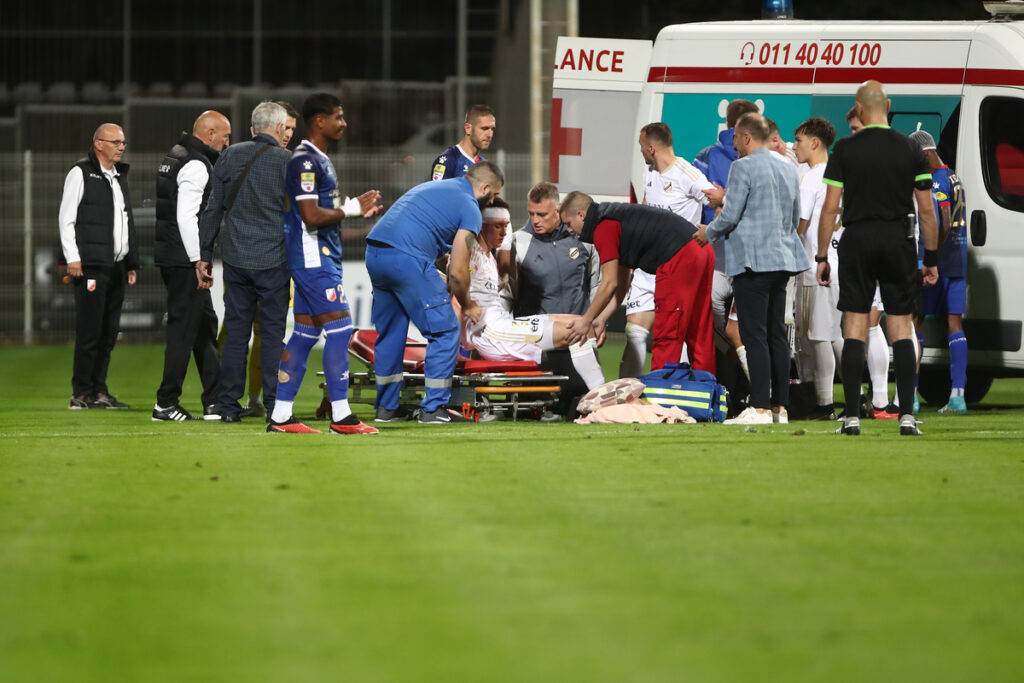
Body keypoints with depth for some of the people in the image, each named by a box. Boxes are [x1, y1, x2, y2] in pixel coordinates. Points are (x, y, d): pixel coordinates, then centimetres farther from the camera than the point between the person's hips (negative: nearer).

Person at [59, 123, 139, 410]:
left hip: (116, 267, 7)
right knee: (90, 331, -8)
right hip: (91, 266, -7)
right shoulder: (81, 173, -2)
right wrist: (72, 257, -13)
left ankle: (99, 391, 12)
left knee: (109, 332, 7)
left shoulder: (120, 176, 20)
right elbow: (66, 218, -6)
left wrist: (132, 262, 20)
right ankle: (81, 394, -5)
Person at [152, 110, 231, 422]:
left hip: (169, 253, 10)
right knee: (184, 328, -6)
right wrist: (199, 262, -22)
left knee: (205, 325, 13)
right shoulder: (196, 165, -15)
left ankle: (215, 401, 14)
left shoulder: (175, 156, 17)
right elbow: (186, 216, -22)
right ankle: (166, 404, -4)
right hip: (184, 258, -10)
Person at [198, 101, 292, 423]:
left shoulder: (229, 157, 5)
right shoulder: (287, 161, -6)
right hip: (273, 260, -3)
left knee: (235, 331, 7)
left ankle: (228, 405, 8)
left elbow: (213, 209, 7)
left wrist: (204, 254, 13)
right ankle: (274, 404, 1)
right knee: (273, 332, 2)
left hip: (236, 260, 3)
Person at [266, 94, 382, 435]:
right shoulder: (305, 161, -15)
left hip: (322, 257, 10)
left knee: (304, 333, 9)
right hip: (313, 257, -10)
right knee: (339, 328, -10)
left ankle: (280, 415, 10)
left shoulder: (319, 160, 18)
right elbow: (311, 217, -21)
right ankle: (340, 416, -10)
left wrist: (357, 209, 12)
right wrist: (351, 208, -12)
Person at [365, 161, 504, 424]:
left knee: (390, 331, 20)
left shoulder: (430, 187, 28)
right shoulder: (469, 207, 3)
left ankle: (386, 407, 24)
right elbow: (458, 271, 0)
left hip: (373, 254, 8)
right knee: (445, 330, 3)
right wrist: (467, 306, 19)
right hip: (407, 259, -8)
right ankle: (433, 408, 3)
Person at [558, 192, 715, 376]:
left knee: (666, 335, -4)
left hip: (679, 258, -10)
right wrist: (601, 318, 24)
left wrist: (586, 320, 4)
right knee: (699, 334, 14)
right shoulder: (615, 217, 24)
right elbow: (621, 283, 27)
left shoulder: (603, 228, -6)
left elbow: (609, 284, -5)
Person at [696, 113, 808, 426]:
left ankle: (760, 408, -12)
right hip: (783, 259, 8)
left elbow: (730, 215, -12)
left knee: (755, 334, -8)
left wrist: (709, 232, 6)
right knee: (777, 334, 10)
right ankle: (780, 406, 10)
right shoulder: (787, 168, 13)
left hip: (752, 259, -8)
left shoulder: (743, 167, -10)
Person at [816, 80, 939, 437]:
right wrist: (931, 259, 10)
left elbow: (830, 208, -4)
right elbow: (927, 210, 2)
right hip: (899, 242, 1)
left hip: (857, 242, -1)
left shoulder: (845, 150, -2)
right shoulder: (911, 150, 2)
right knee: (901, 328, 5)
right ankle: (906, 415, -2)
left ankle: (852, 416, -1)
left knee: (854, 330, 2)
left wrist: (822, 257, 4)